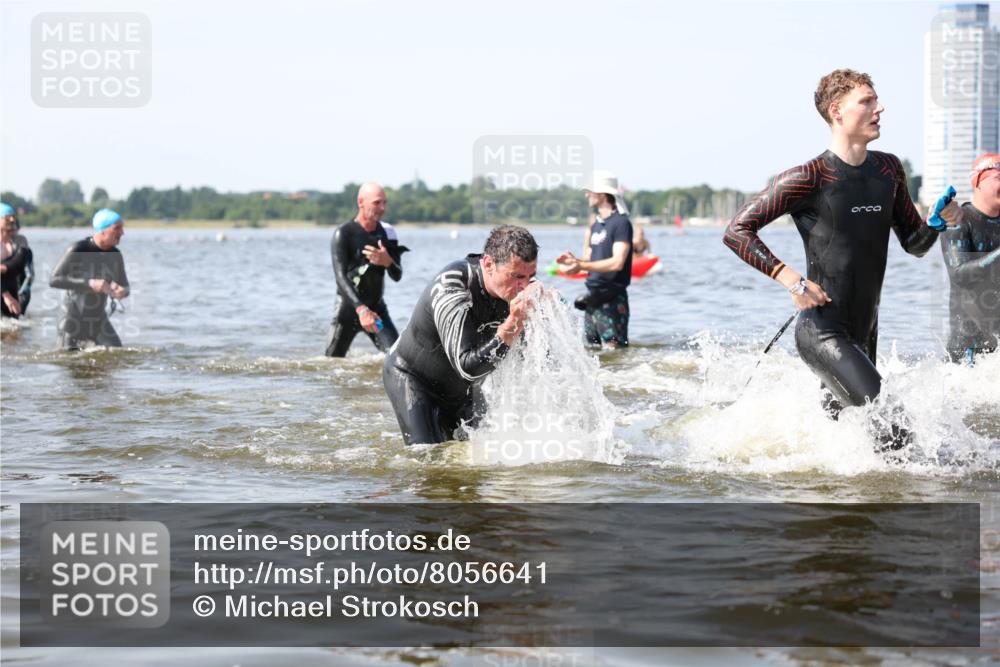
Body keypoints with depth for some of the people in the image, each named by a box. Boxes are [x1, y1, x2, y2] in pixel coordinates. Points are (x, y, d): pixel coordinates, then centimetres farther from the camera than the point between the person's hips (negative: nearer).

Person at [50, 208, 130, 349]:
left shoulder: (115, 255, -2)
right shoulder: (77, 250, -17)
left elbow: (125, 286, 10)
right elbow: (54, 280, -22)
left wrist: (122, 292, -16)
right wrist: (89, 283, -32)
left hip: (99, 320, 4)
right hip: (74, 320, -4)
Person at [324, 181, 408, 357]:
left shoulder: (387, 232, 3)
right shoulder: (343, 234, -12)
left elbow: (397, 276, 3)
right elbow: (341, 277, -22)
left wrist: (388, 262, -22)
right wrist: (361, 309, -36)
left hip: (377, 308, 3)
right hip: (349, 308, -3)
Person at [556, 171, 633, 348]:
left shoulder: (620, 222, -11)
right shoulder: (596, 223, 15)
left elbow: (617, 263, -21)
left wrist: (581, 265, -24)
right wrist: (574, 260, -2)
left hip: (612, 299, -9)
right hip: (593, 297, 9)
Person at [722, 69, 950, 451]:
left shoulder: (888, 169, 10)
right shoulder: (809, 178, -10)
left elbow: (914, 244, 18)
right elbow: (737, 232, -10)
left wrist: (937, 223, -5)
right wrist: (791, 279, -18)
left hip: (863, 336, 7)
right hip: (822, 332, -7)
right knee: (892, 435, -17)